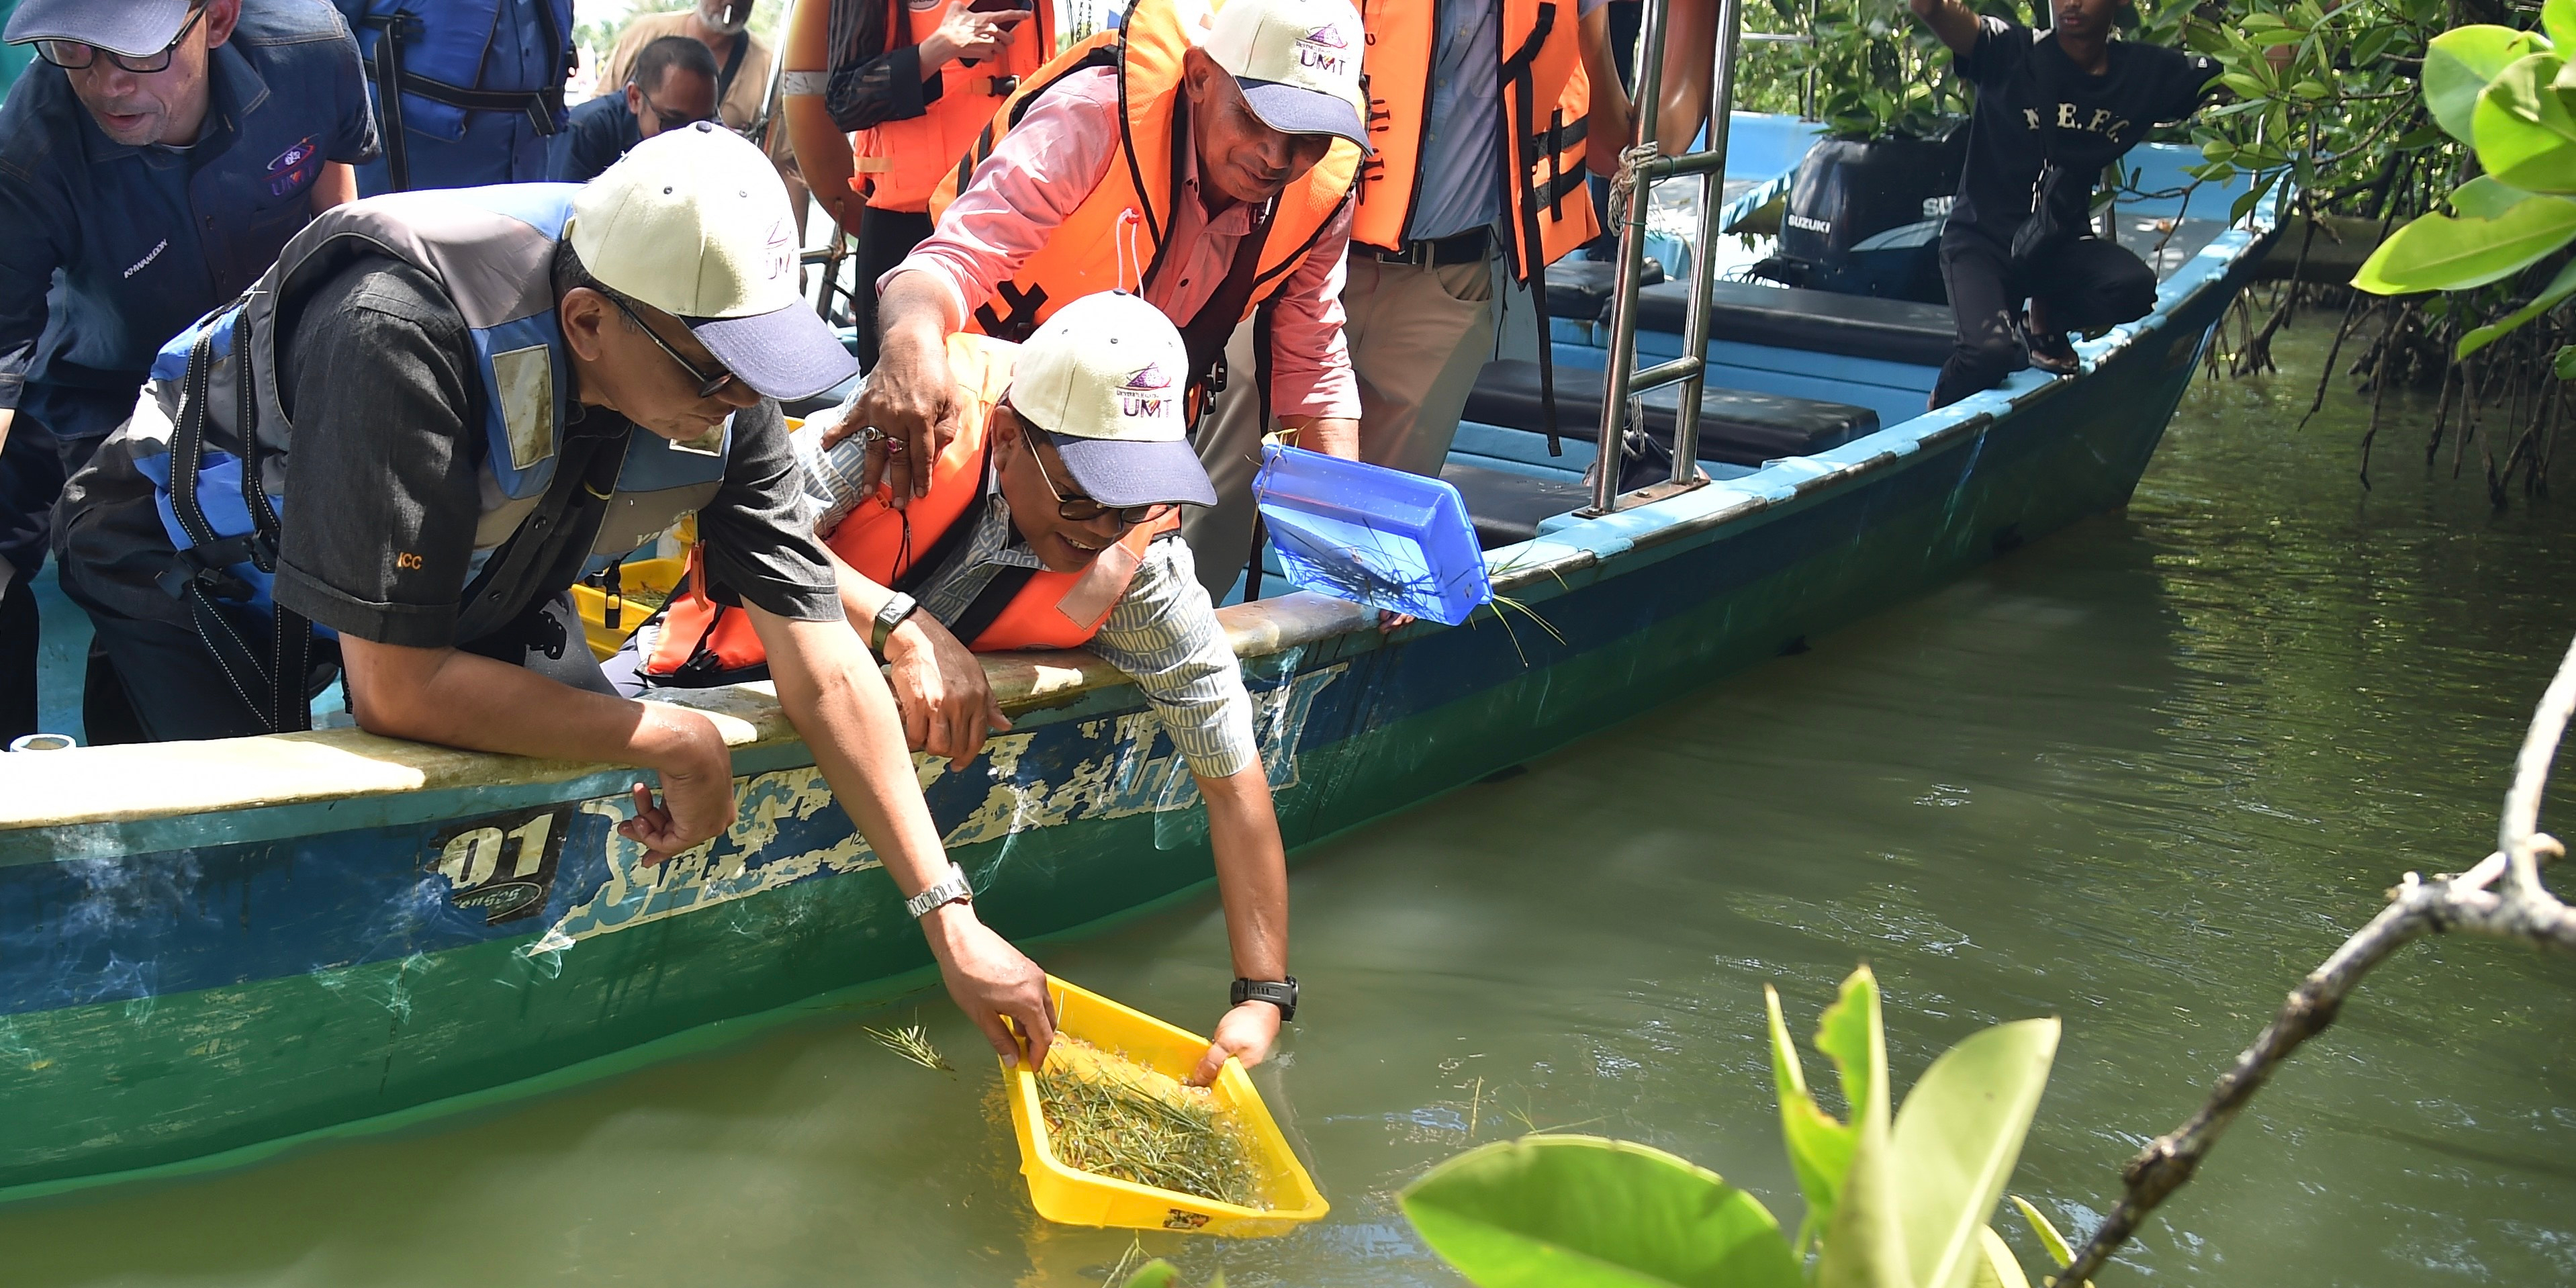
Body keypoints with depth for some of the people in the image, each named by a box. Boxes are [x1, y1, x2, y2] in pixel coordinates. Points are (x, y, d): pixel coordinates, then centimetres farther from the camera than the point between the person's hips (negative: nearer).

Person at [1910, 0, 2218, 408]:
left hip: (2062, 242, 4)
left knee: (2135, 287, -28)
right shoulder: (2010, 51, -13)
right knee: (1991, 352, -29)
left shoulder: (2149, 73, 0)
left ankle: (2044, 322, 6)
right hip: (1984, 237, -4)